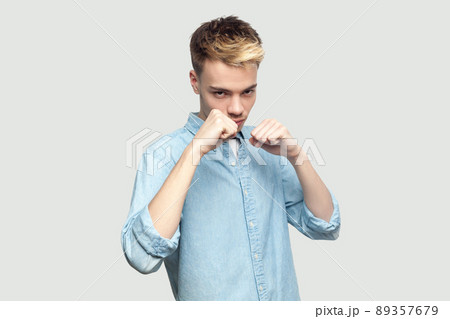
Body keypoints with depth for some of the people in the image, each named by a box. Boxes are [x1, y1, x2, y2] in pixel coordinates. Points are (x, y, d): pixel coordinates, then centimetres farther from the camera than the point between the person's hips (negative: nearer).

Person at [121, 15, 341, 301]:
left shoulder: (267, 148, 0)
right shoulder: (164, 154, -15)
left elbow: (326, 227, -2)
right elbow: (143, 256, -29)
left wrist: (296, 155, -16)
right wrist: (194, 150, -30)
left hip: (284, 296, 4)